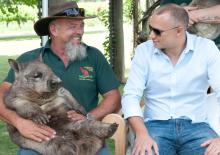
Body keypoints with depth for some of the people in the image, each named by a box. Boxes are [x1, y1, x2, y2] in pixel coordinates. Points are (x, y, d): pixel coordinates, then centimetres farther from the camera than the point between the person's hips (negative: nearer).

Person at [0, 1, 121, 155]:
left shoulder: (94, 56, 10)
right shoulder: (28, 60, 6)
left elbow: (114, 98, 9)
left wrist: (89, 118, -10)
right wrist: (20, 122, -22)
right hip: (42, 138, -1)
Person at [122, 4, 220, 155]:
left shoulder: (206, 48, -2)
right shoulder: (144, 50, 1)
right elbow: (131, 95, -4)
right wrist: (142, 134, -22)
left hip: (195, 126, 0)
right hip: (156, 125, 0)